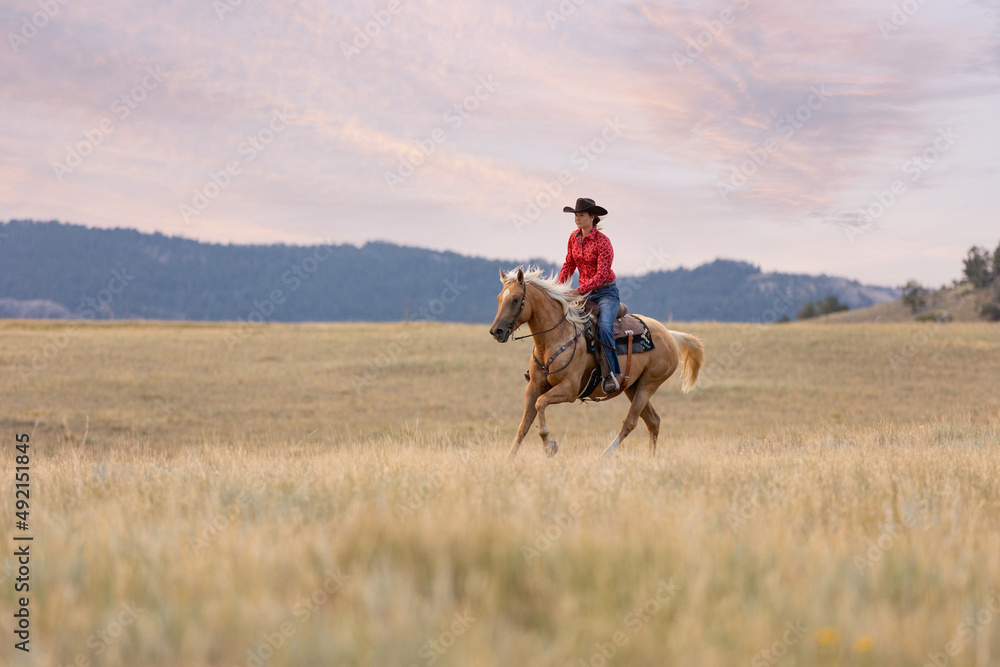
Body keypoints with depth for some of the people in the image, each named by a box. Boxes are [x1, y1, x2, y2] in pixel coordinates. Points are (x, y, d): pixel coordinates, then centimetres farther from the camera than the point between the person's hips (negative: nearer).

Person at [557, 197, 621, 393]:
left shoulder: (602, 241, -16)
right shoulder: (574, 237, 4)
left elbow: (601, 275, -21)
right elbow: (569, 265, 11)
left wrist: (579, 291, -30)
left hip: (606, 292, -7)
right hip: (585, 293, 7)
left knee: (604, 327, -31)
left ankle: (611, 373, -30)